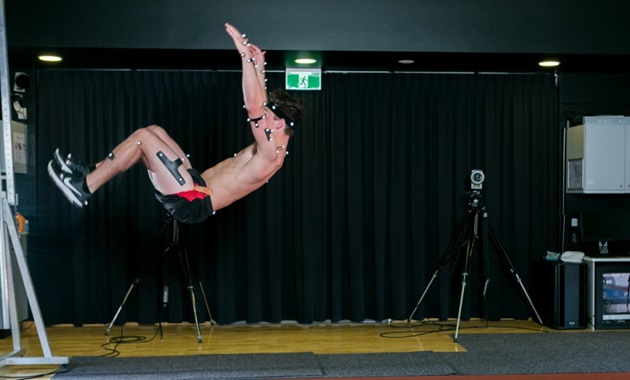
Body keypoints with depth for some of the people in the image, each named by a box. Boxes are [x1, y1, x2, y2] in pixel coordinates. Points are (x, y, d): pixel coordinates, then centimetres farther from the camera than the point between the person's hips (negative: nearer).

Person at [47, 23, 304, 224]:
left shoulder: (271, 154, -18)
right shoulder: (270, 149, 12)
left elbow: (254, 107, -29)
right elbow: (261, 105, 26)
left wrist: (246, 56, -28)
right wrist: (259, 68, 24)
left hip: (192, 201, -10)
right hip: (196, 189, 11)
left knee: (143, 136, -14)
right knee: (154, 132, 12)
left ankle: (83, 187, -4)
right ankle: (92, 173, 14)